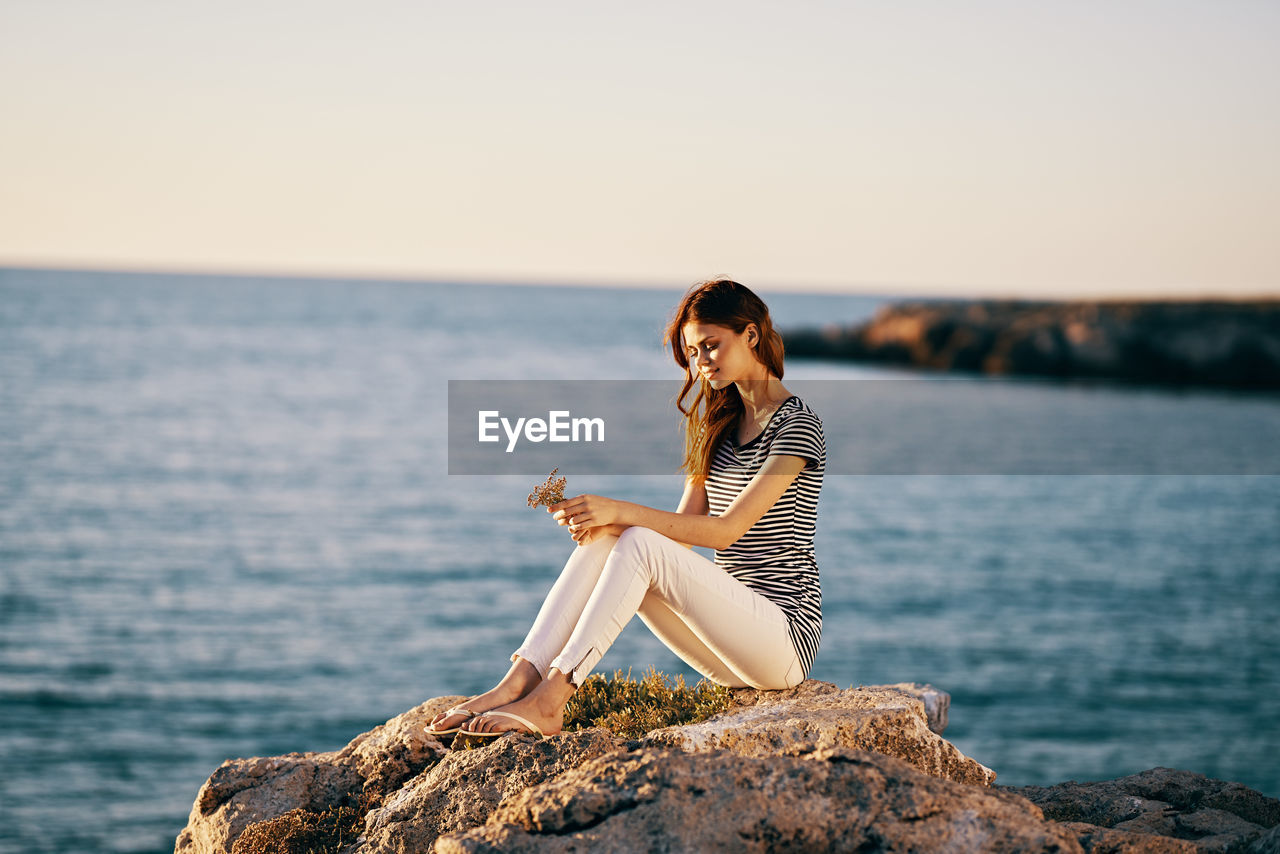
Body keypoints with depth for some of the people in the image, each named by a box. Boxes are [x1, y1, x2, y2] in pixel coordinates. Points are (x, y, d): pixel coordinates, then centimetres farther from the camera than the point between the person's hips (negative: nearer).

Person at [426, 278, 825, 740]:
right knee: (601, 538, -13)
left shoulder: (797, 424, -9)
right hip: (732, 632, 8)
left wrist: (622, 512, -25)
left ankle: (547, 702, -35)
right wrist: (607, 522, -12)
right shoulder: (721, 425, 17)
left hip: (786, 630, -7)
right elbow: (682, 528, 9)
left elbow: (726, 530, -18)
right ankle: (514, 684, -26)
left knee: (640, 544, -28)